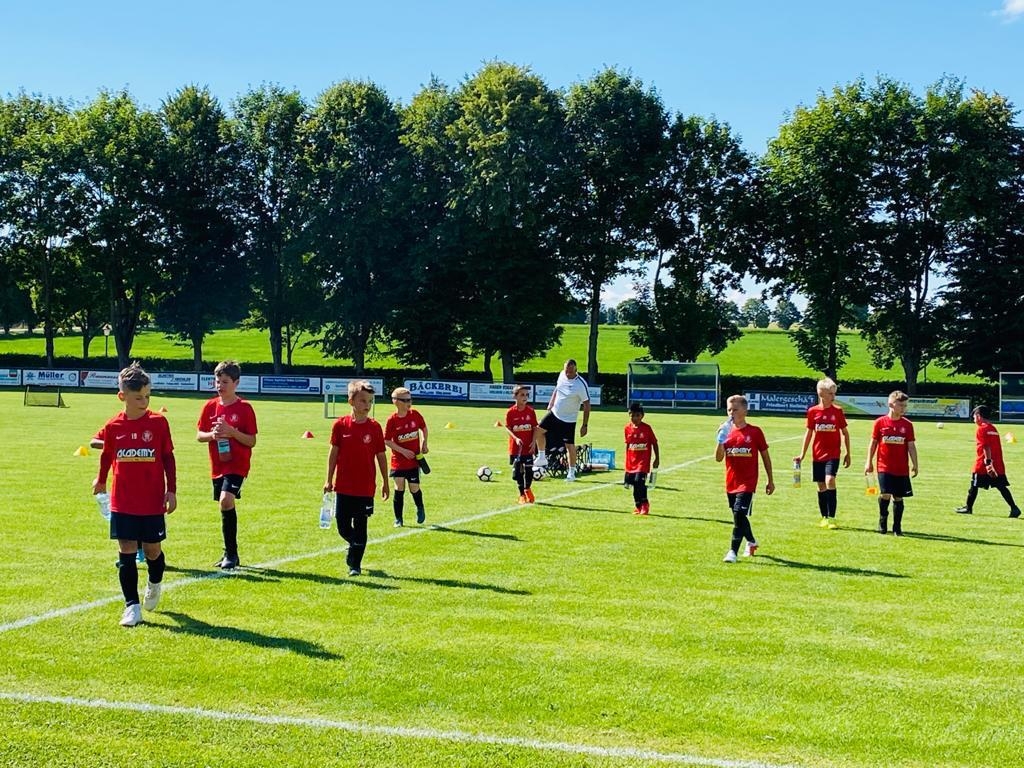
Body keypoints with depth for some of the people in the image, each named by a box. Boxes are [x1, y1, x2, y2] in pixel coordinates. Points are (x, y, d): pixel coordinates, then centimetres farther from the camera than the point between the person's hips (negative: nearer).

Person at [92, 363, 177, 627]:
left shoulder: (158, 422, -6)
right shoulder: (113, 427, -2)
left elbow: (168, 458, 1)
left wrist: (171, 490, -2)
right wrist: (101, 480, 28)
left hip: (153, 502, -1)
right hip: (122, 503, 1)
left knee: (152, 550, 9)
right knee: (126, 552, -1)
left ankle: (154, 584, 40)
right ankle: (132, 606, 5)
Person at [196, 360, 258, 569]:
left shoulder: (244, 408, -7)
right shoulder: (210, 406, 5)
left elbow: (252, 441, -7)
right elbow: (199, 435, 8)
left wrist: (232, 432, -21)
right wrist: (212, 435, -13)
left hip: (237, 464, -5)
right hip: (218, 465, 5)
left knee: (226, 501, -23)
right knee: (226, 506, 12)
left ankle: (231, 554, -13)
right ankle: (230, 554, 25)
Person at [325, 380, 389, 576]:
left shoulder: (374, 427, -3)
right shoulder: (340, 425, -2)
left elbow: (381, 456, 4)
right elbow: (334, 453, 4)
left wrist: (385, 483, 6)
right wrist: (329, 480, 3)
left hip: (365, 488, -1)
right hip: (343, 486, 1)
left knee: (360, 527, 1)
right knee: (343, 527, 7)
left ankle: (355, 564, 12)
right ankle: (354, 547, 36)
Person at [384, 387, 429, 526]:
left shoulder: (415, 414, -4)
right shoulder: (392, 420, -12)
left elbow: (424, 428, 14)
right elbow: (387, 441, -9)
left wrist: (424, 443, 3)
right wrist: (403, 451, -14)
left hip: (414, 460, 2)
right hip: (398, 461, -2)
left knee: (414, 488, 3)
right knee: (399, 489, -1)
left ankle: (420, 508, 34)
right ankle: (398, 519, 11)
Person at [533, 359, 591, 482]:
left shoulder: (581, 384, -23)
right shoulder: (562, 375, -5)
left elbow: (587, 405, -19)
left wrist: (584, 425, -20)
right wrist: (551, 404, 14)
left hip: (568, 420, -6)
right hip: (554, 413, 6)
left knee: (570, 445, -4)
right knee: (539, 430, 4)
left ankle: (572, 472, 10)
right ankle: (542, 458, 20)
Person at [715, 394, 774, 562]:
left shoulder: (755, 432, -5)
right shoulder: (727, 431, 4)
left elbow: (765, 456, 3)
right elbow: (718, 458, -3)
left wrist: (770, 481, 6)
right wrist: (721, 439, -18)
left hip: (747, 483, -5)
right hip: (731, 483, 5)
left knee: (739, 514, -15)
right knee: (739, 516, 17)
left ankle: (733, 551, -12)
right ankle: (751, 542, 40)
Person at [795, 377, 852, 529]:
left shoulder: (837, 411, -1)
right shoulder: (812, 411, 1)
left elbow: (845, 432, 7)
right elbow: (809, 433, 9)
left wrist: (848, 454, 7)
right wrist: (802, 454, 9)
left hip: (833, 454, -2)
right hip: (817, 455, 2)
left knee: (830, 480, -20)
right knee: (821, 486, 8)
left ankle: (831, 518, -16)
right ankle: (824, 518, 20)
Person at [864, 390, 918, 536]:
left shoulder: (907, 425, 2)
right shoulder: (880, 422, -1)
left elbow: (911, 446, 4)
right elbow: (873, 443, 5)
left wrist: (914, 465, -1)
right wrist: (869, 462, 4)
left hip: (902, 469, 2)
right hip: (884, 467, -2)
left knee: (898, 497, 6)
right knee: (885, 494, -13)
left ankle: (897, 527, 16)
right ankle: (882, 521, 11)